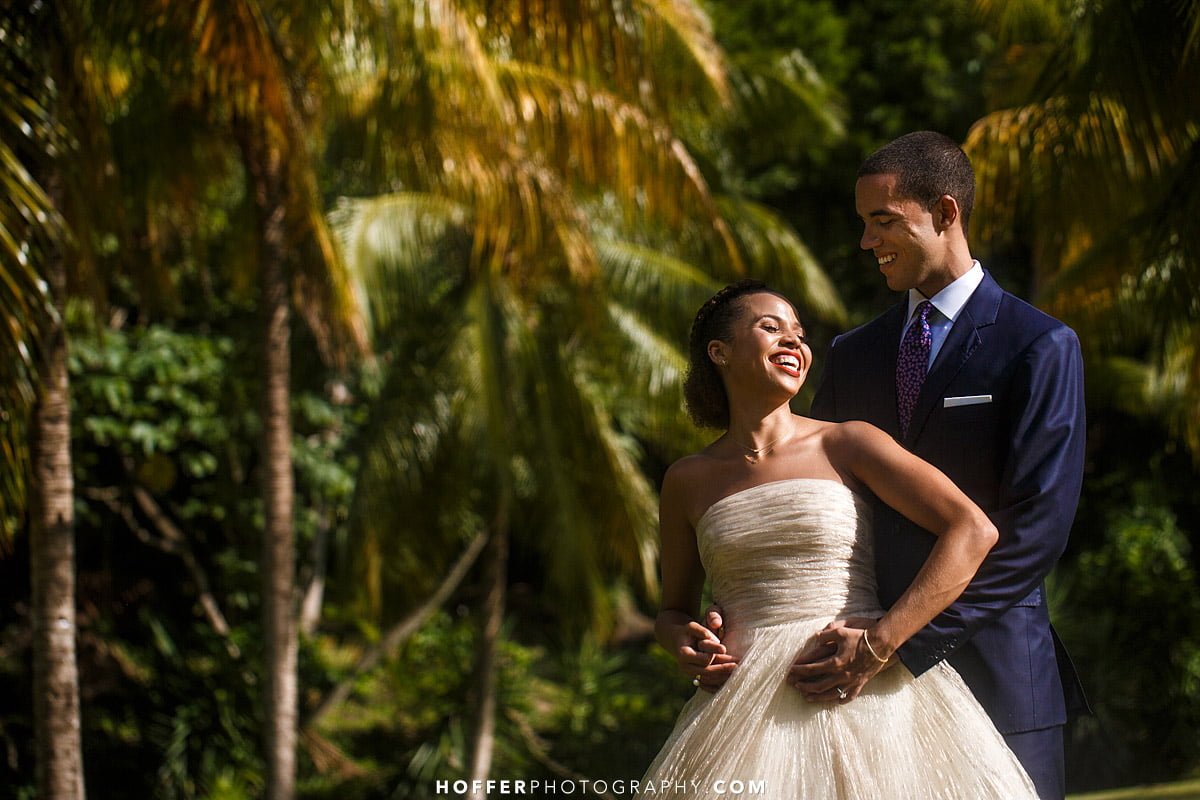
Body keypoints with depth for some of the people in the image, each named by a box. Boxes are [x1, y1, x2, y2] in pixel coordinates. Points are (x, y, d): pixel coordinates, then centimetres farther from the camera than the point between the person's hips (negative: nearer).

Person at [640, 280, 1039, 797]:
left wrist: (879, 643, -14)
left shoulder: (847, 445, 3)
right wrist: (684, 641, -3)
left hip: (864, 693, -1)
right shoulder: (688, 481, 11)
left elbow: (973, 531, -6)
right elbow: (674, 609, 22)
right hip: (752, 712, 2)